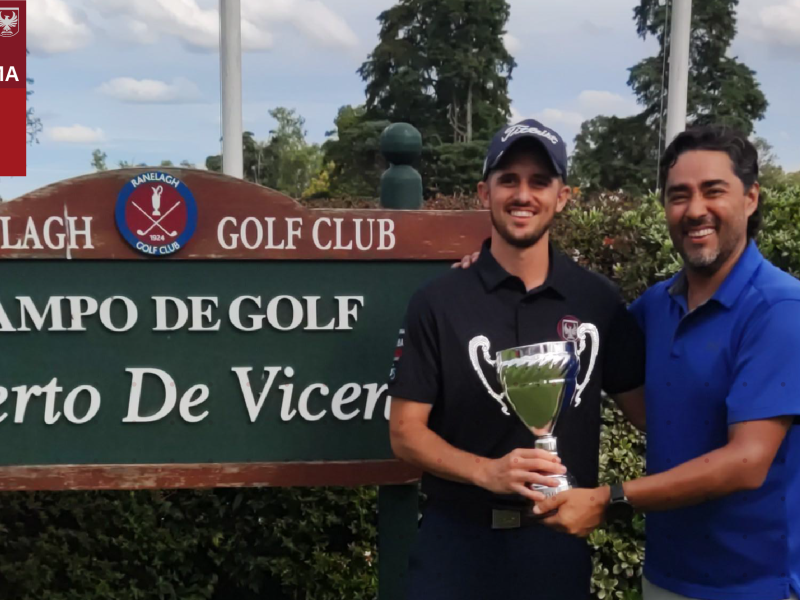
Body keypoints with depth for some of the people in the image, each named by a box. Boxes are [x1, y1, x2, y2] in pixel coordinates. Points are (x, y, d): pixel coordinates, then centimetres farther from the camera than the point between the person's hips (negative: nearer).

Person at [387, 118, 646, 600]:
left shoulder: (598, 301, -1)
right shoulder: (438, 302, -6)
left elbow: (649, 409, 5)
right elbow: (406, 431, -7)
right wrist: (487, 471, -21)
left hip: (560, 541, 2)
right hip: (457, 540, -1)